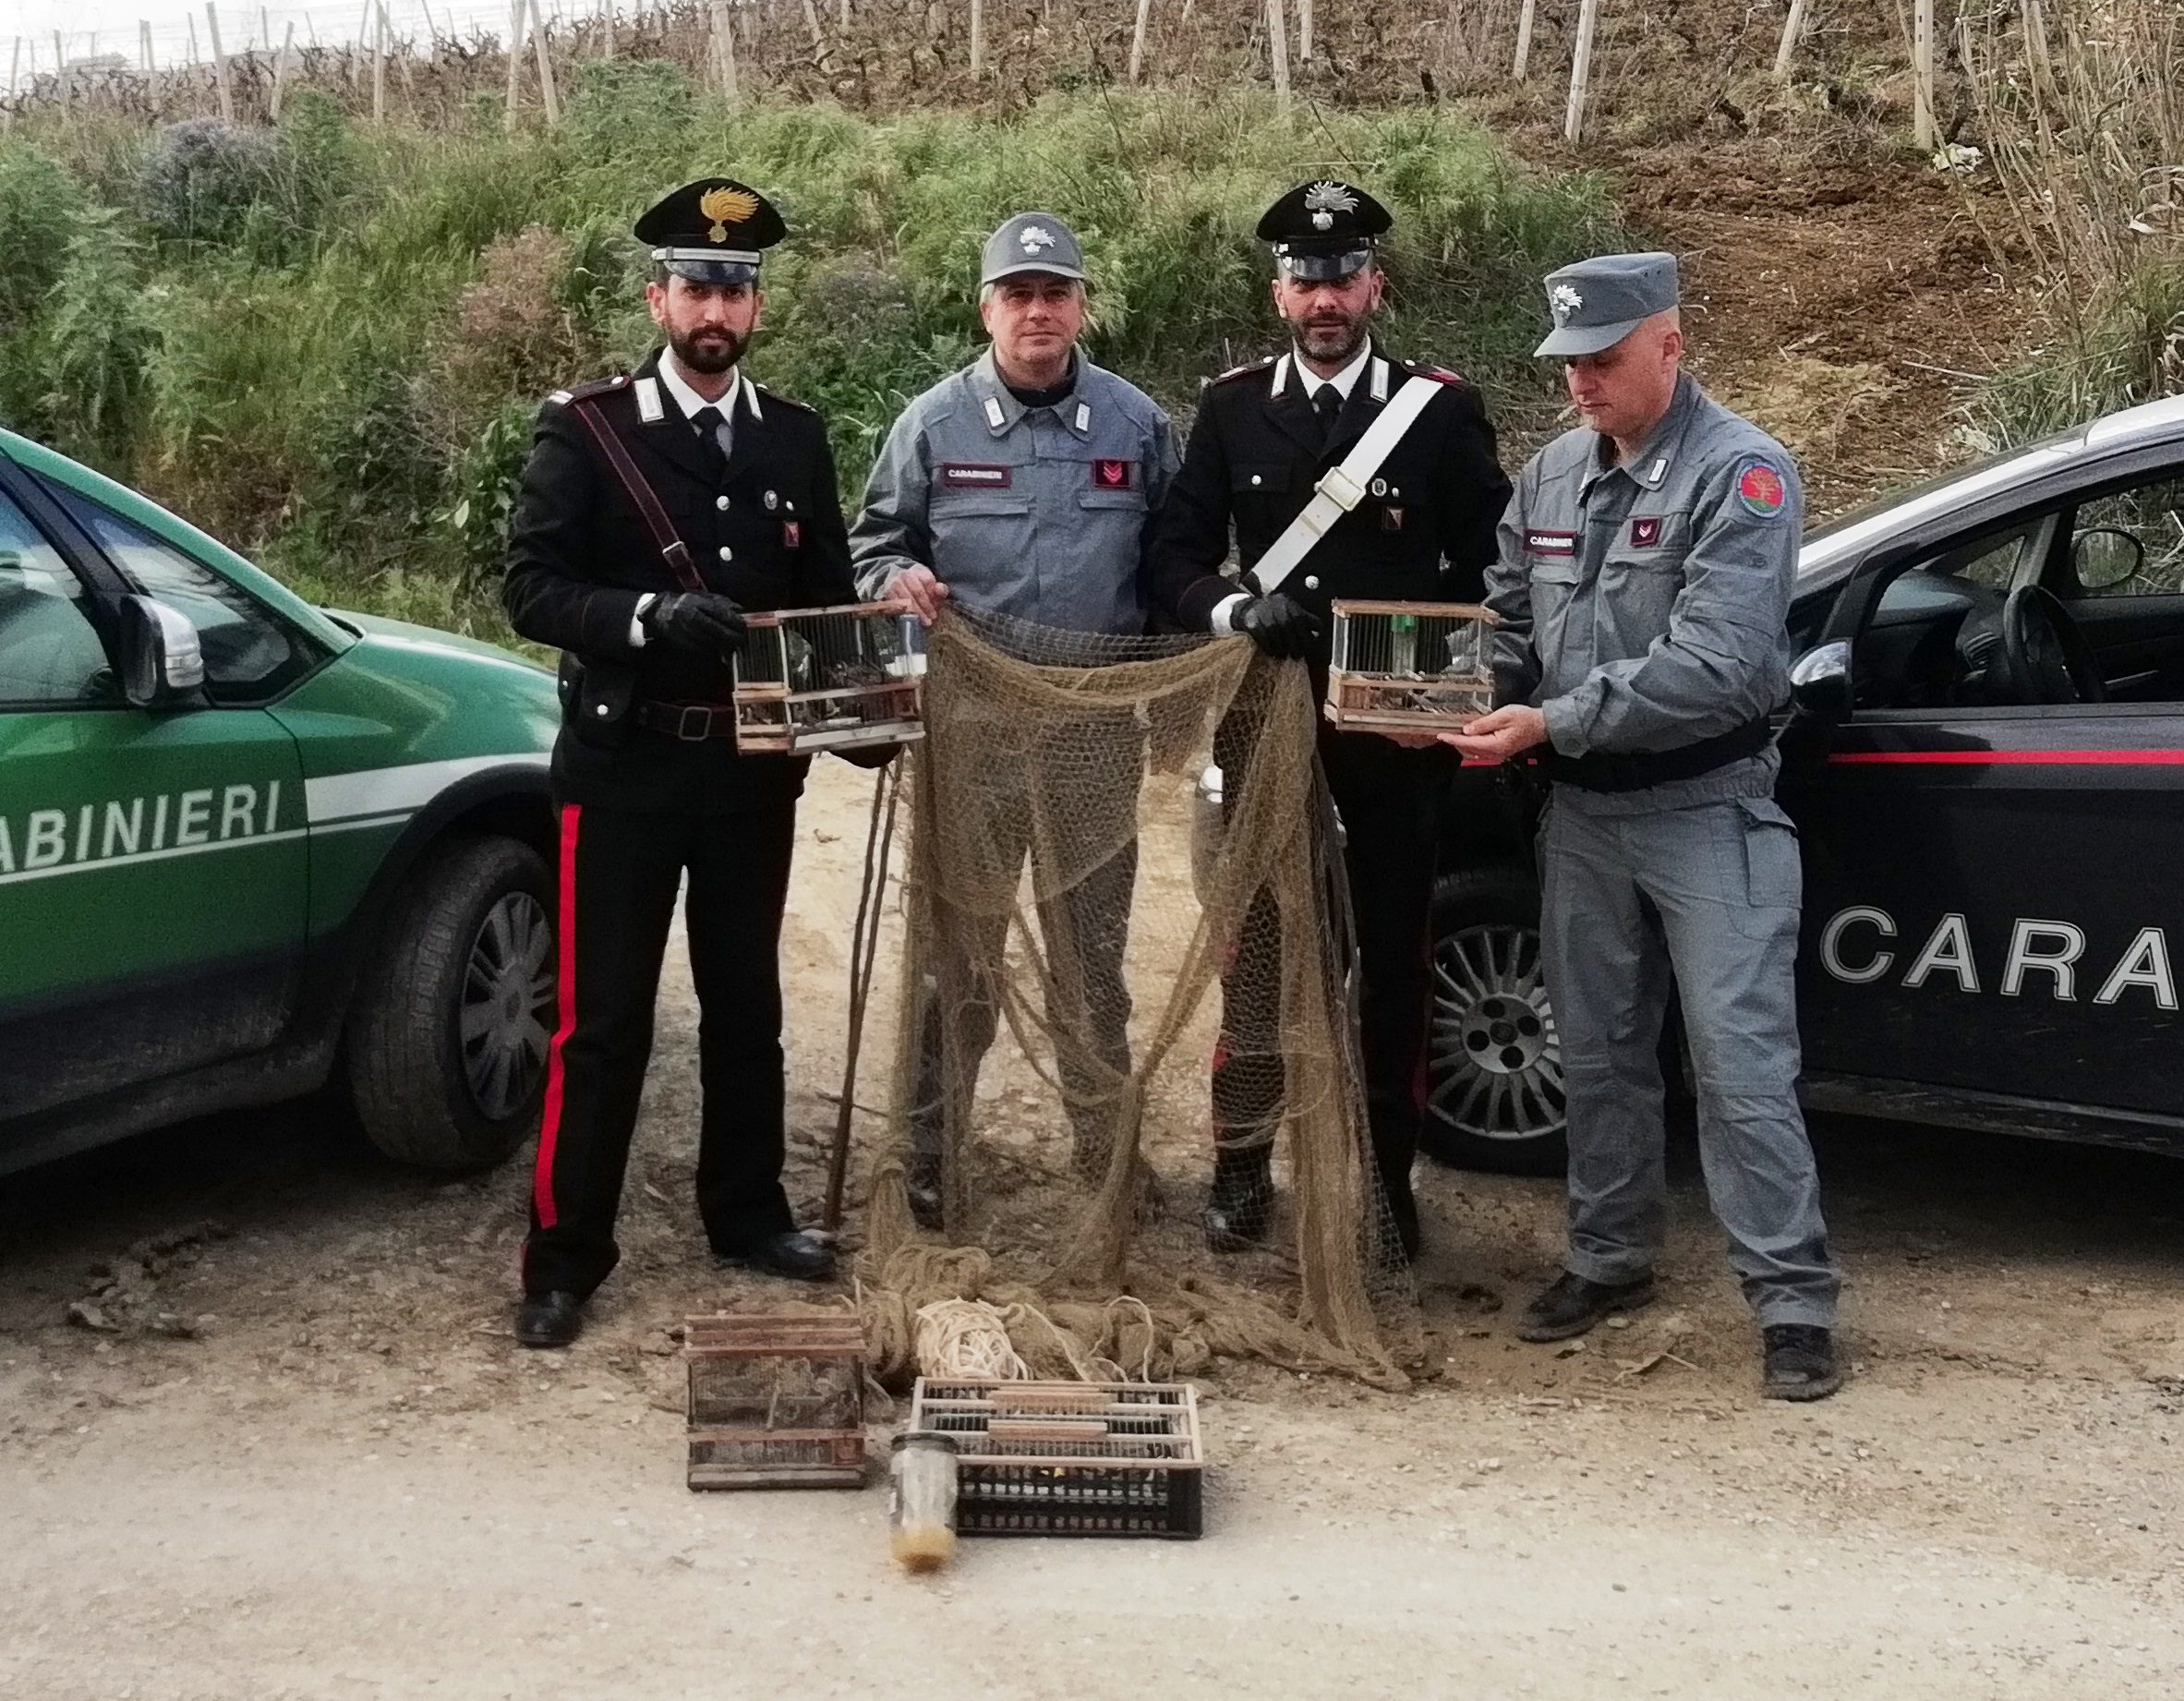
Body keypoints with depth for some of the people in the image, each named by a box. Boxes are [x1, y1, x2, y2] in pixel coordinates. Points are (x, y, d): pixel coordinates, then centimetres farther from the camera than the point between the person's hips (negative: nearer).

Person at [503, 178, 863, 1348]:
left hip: (752, 768, 4)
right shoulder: (586, 430, -4)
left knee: (746, 1002, 15)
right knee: (601, 1019, 0)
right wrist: (646, 617, -28)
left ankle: (747, 1213, 30)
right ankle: (565, 1253, 11)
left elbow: (827, 596, 12)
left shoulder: (796, 440, 8)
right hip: (624, 766, -4)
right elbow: (531, 590, -11)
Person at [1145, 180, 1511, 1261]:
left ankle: (1388, 1171, 21)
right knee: (1255, 953, 7)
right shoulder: (1231, 409, 5)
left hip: (1394, 733, -1)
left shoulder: (1441, 410, 0)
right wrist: (1237, 609, -16)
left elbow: (1489, 569, 1)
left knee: (1393, 958, 8)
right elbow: (1174, 561, 3)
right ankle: (1241, 1167, 19)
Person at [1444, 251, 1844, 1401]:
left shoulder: (1739, 474, -13)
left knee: (1741, 1062, -7)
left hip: (1706, 809, -6)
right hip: (1583, 810, 7)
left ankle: (1792, 1300, 1)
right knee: (1597, 1052, 15)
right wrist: (1466, 699, -5)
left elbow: (1715, 668, -23)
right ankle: (1609, 1260, 29)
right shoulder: (1551, 474, 8)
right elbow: (1509, 623, 16)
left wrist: (1552, 724, -23)